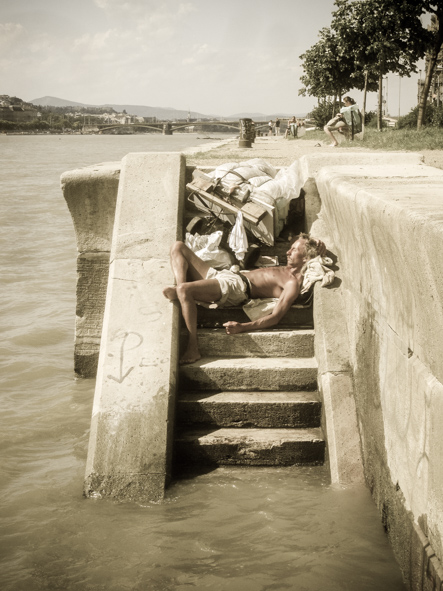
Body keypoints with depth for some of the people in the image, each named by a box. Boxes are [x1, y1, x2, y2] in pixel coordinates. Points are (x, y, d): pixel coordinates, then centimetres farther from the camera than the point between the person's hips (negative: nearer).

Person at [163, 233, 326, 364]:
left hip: (234, 287, -10)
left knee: (184, 290, -35)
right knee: (179, 247, 4)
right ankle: (179, 290, -19)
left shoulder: (293, 284, -11)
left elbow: (275, 317, -21)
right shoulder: (288, 269, 17)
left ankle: (193, 348, -24)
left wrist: (242, 327, -33)